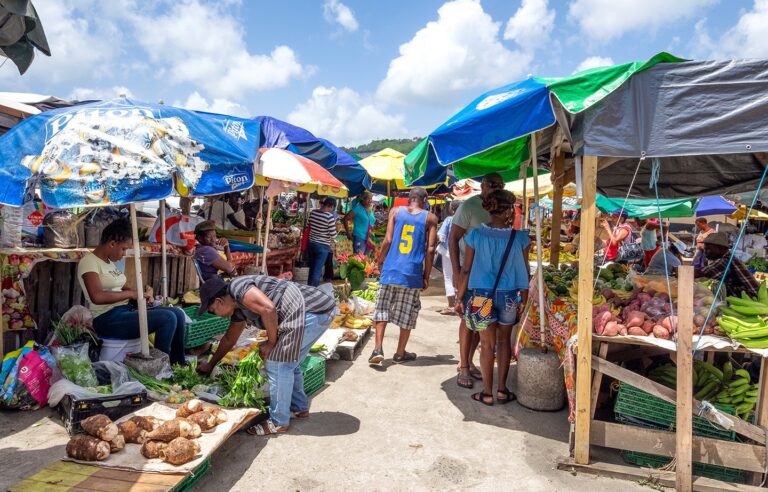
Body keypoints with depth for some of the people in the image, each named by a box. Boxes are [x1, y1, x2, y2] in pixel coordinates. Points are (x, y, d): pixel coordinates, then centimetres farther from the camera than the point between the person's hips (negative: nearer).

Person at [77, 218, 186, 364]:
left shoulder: (110, 262, 17)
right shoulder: (89, 262, -11)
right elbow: (97, 297, -25)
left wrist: (141, 293, 5)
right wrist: (131, 294, -15)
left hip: (125, 311, 9)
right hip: (108, 319, -9)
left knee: (178, 314, -4)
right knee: (167, 318, -23)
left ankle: (179, 365, 5)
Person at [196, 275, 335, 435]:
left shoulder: (237, 287, -9)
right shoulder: (238, 308, 21)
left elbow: (268, 309, -23)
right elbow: (229, 339, 36)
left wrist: (271, 342, -8)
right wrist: (210, 365, 47)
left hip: (311, 311, -10)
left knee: (277, 365, -3)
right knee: (288, 362, 22)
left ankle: (279, 422, 9)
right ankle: (299, 408, 36)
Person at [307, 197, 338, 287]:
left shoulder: (313, 212, 0)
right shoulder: (330, 216, -18)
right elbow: (333, 234, -15)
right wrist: (332, 242, 4)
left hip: (311, 243, 7)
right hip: (323, 246, -7)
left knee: (312, 268, 20)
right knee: (317, 270, 2)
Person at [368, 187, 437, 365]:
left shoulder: (395, 211, 6)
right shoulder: (430, 218, 3)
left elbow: (388, 240, -1)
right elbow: (430, 249, -1)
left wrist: (380, 261, 13)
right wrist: (427, 275, 5)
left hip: (391, 269, 1)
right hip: (412, 272, -1)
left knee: (382, 309, 11)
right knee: (407, 314, 11)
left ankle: (378, 349, 0)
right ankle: (400, 353, 21)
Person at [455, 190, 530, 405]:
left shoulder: (476, 235, -8)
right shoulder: (519, 237, -7)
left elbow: (466, 270, -5)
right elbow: (524, 272, -2)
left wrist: (460, 297, 4)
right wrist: (523, 300, 9)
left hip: (482, 295, 0)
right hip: (509, 296, 1)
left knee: (487, 343, 10)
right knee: (504, 341, 17)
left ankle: (487, 393, 18)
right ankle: (502, 390, 25)